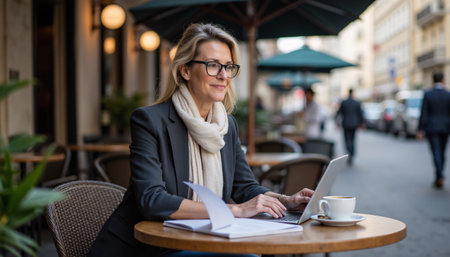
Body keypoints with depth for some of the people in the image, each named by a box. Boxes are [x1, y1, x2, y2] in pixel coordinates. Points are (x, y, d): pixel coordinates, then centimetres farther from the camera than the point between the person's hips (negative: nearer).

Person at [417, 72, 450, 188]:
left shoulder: (427, 95, -6)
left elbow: (423, 114, -8)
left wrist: (420, 130, -4)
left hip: (431, 128, -2)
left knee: (436, 153, -3)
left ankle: (440, 177, -16)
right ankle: (438, 177, 20)